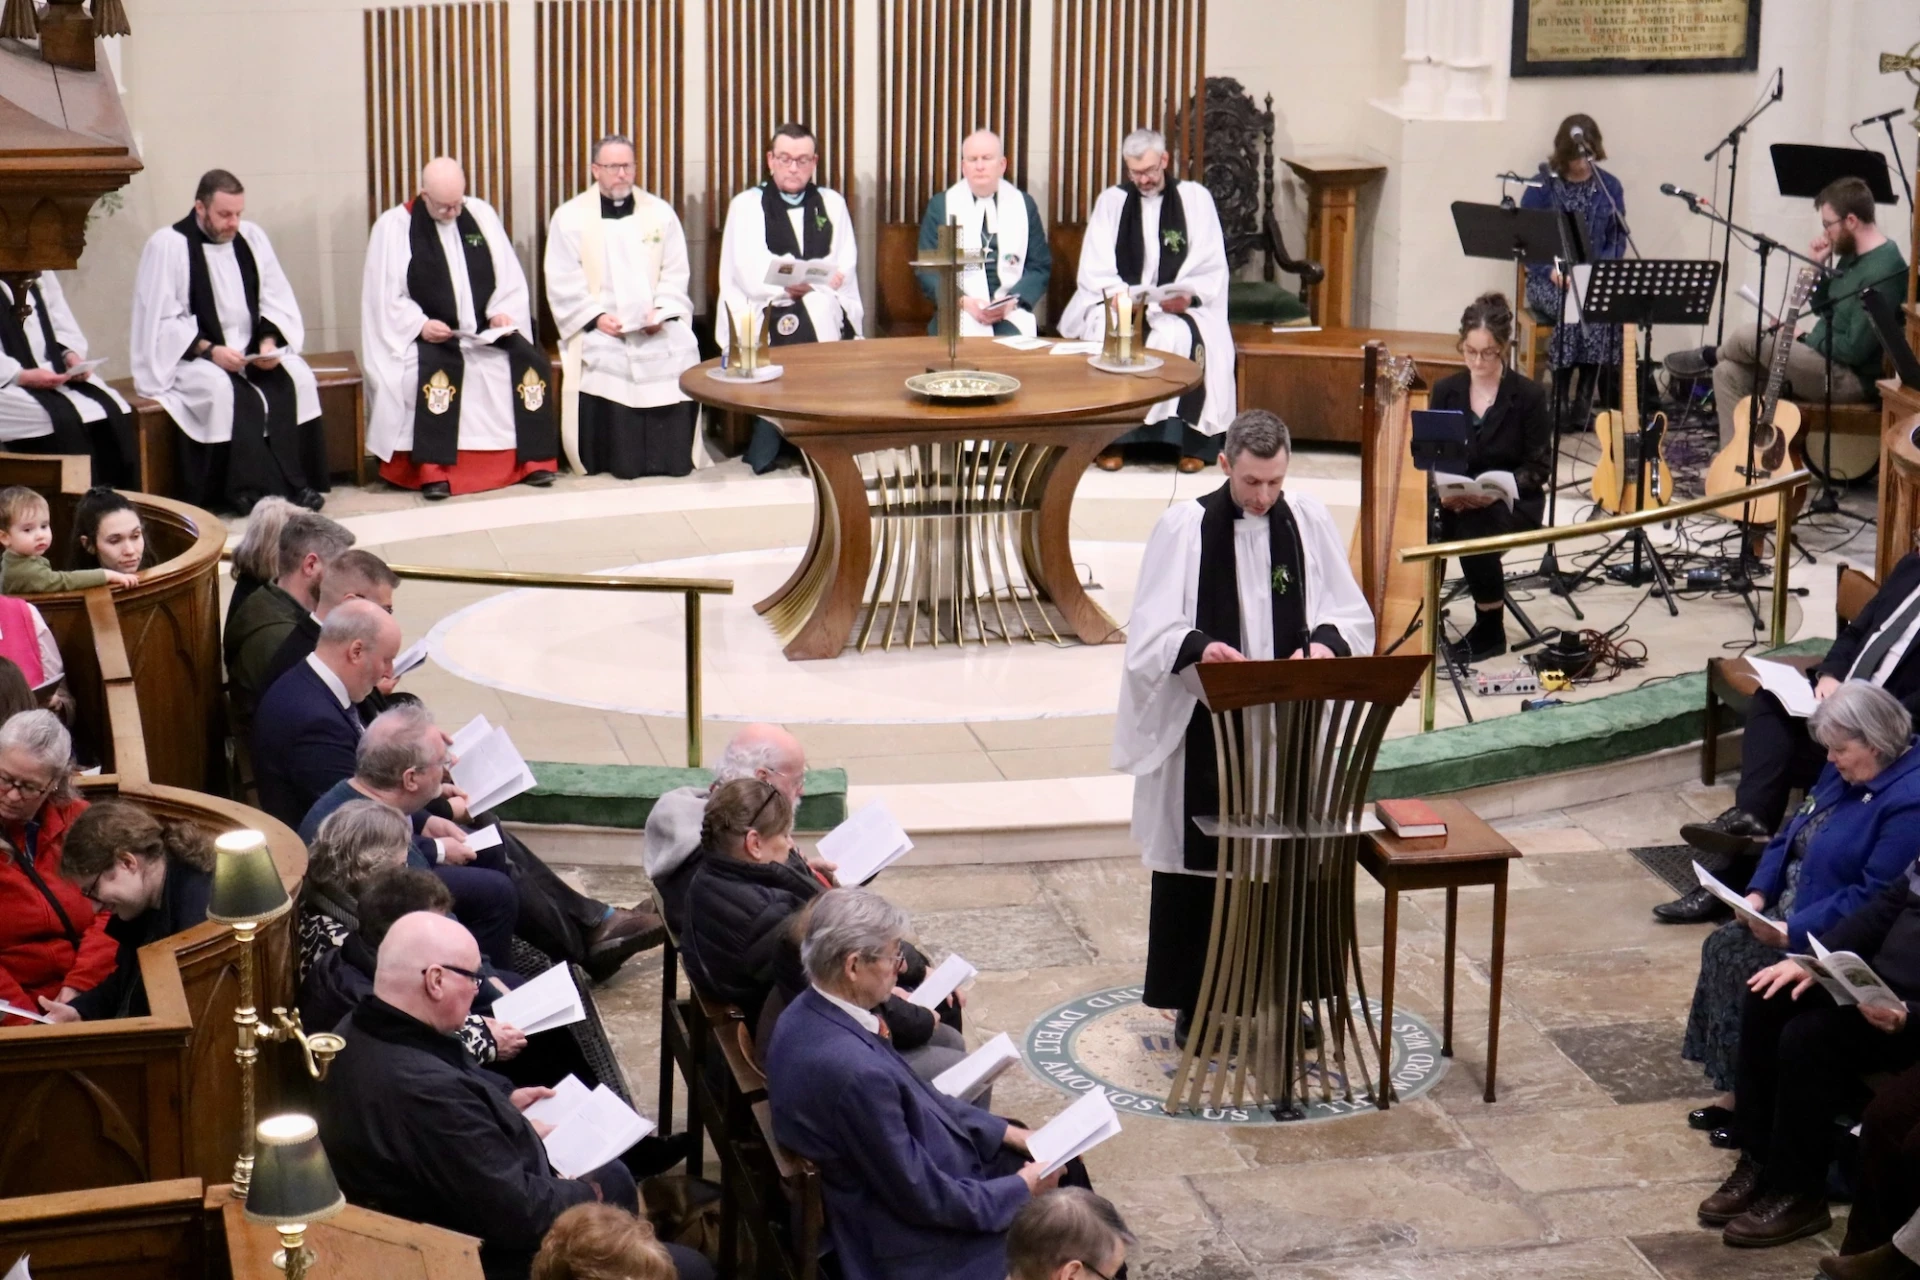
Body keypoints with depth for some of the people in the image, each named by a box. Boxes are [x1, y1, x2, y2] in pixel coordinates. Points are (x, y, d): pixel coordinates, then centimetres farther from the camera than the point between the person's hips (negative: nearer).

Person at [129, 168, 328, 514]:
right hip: (190, 357, -5)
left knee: (296, 378, -22)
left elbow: (276, 300, 9)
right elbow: (162, 321, -11)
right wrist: (209, 350, -23)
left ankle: (295, 483, -20)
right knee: (224, 390, -34)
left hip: (252, 352, 5)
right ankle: (247, 490, -27)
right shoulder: (168, 245, -8)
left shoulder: (252, 238, 7)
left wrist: (269, 341, -11)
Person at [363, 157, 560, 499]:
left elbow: (510, 276, 10)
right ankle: (433, 471, -28)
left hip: (487, 332, 4)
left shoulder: (482, 214, 8)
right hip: (428, 337, -3)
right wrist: (421, 324, -20)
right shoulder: (394, 226, -3)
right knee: (434, 371, -35)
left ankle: (534, 460, -13)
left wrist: (502, 312, -8)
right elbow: (385, 296, -5)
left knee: (531, 361, -21)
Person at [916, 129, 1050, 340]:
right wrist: (964, 301, -12)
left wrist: (1014, 300, -9)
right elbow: (927, 269, 4)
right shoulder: (940, 205, 8)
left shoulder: (1024, 204, 12)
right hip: (958, 316, -1)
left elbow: (1040, 266, 10)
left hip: (1012, 316, 1)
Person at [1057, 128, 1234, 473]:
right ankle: (1112, 438, -24)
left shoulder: (1195, 197, 5)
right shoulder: (1111, 200, 8)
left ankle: (1192, 442, -24)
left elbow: (1211, 265, 0)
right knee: (1108, 333, -32)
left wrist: (1188, 295, -20)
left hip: (1178, 305, -1)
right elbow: (1095, 268, 2)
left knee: (1182, 336, -34)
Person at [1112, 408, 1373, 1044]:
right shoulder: (1185, 527, -6)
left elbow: (1352, 614, 7)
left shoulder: (1311, 523, 3)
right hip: (1206, 724, -3)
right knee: (1200, 861, 3)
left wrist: (1326, 641, -14)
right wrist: (1198, 647, -28)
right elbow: (1152, 632, -8)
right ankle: (1194, 1002, 16)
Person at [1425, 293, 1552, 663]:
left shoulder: (1529, 395, -7)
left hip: (1514, 501, -2)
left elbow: (1539, 466, -7)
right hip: (1456, 499, 3)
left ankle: (1490, 630, -15)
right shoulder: (1445, 390, 3)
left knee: (1475, 531, -35)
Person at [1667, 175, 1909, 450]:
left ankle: (1708, 357, 19)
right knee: (1729, 372, 1)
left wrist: (1804, 339, -10)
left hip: (1850, 379, -10)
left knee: (1745, 336, -17)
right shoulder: (1853, 255, 8)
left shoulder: (1883, 271, -24)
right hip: (1825, 361, 10)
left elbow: (1854, 351, -25)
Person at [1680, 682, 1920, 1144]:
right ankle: (1737, 1090, -2)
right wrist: (1758, 894, 0)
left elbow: (1874, 898, -26)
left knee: (1750, 968, -21)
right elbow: (1791, 836, 16)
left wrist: (1793, 931, -27)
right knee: (1723, 946, -7)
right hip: (1789, 915, 9)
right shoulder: (1845, 771, 7)